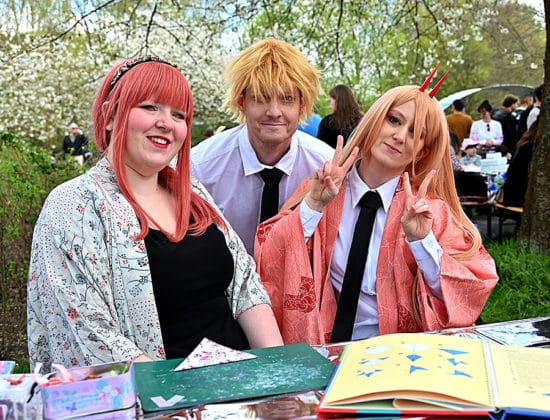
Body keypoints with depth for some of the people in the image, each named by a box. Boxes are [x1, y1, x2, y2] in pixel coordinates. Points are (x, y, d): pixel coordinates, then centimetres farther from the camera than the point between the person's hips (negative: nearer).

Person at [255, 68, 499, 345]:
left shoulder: (430, 208, 1)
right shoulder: (319, 191, 0)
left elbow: (471, 294, -4)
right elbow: (268, 268, -7)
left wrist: (422, 241, -17)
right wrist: (313, 204, -16)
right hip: (327, 347, 0)